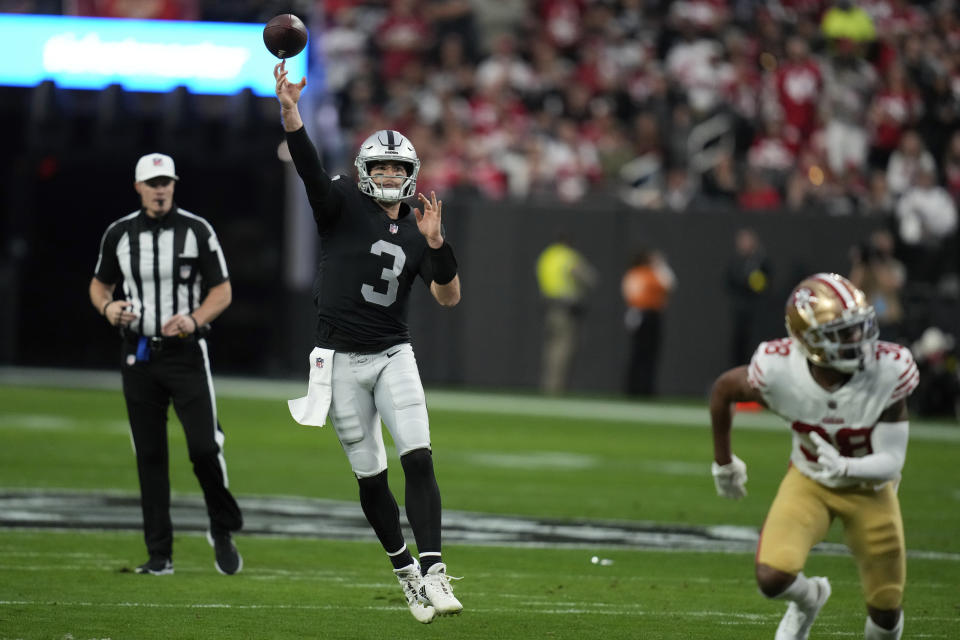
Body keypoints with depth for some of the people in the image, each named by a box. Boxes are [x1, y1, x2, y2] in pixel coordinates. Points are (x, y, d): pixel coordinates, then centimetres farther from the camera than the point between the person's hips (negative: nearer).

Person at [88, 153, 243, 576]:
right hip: (139, 356, 2)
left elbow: (222, 291, 0)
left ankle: (222, 531, 13)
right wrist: (108, 307, -7)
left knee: (204, 447, -11)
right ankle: (159, 555, 9)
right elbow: (100, 285, 17)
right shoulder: (119, 234, 4)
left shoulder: (197, 231, -2)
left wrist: (194, 320, -18)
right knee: (150, 456, 3)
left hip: (186, 353, -2)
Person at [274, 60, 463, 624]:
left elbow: (449, 297, -1)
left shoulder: (417, 229, 6)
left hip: (394, 355, 2)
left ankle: (433, 572, -17)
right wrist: (290, 111, -37)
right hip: (342, 359, -2)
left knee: (419, 460, -14)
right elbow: (309, 166, -20)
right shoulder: (344, 206, -2)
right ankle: (406, 572, 20)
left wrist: (436, 244, -18)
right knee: (371, 477, 4)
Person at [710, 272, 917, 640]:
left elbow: (891, 462, -23)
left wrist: (845, 469, -43)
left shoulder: (888, 372, -30)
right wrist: (723, 462, 7)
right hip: (808, 482, 0)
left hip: (868, 485, 0)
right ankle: (808, 598, 16)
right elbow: (724, 389, -5)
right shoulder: (778, 371, -29)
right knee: (773, 578, -22)